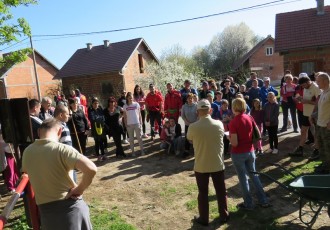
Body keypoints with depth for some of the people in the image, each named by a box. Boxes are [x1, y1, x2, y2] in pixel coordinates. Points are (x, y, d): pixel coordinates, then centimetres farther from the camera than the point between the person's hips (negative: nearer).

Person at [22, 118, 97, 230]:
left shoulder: (27, 151, -1)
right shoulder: (62, 149, -20)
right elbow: (91, 169, -32)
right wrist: (79, 190, -16)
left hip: (45, 209, 5)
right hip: (69, 206, -4)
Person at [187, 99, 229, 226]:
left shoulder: (193, 127, -17)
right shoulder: (219, 124, -10)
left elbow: (189, 140, 4)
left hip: (201, 166, -2)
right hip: (218, 164, 2)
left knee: (203, 193, 14)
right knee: (221, 191, 18)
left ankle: (204, 219, 28)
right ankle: (224, 216, 34)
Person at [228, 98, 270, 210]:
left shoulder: (233, 123, -19)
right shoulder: (249, 118, -1)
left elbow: (234, 143, -20)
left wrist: (229, 137, -1)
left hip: (238, 154, -6)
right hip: (250, 151, 6)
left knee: (243, 178, 9)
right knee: (254, 175, 20)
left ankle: (248, 204, 21)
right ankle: (263, 201, 28)